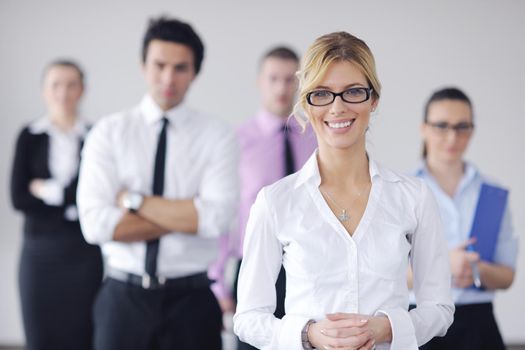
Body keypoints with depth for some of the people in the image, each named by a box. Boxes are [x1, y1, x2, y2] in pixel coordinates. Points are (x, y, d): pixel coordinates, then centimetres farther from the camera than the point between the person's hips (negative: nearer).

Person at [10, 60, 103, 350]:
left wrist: (47, 190, -4)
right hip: (41, 251, 0)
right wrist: (73, 200, -9)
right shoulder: (30, 137, 3)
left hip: (85, 252, 0)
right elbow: (19, 199, -4)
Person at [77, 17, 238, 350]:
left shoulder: (217, 135, -1)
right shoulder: (109, 132, 0)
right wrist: (184, 217, -13)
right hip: (123, 295, 0)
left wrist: (134, 200, -12)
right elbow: (96, 223, -12)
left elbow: (216, 218, -15)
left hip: (191, 298, 0)